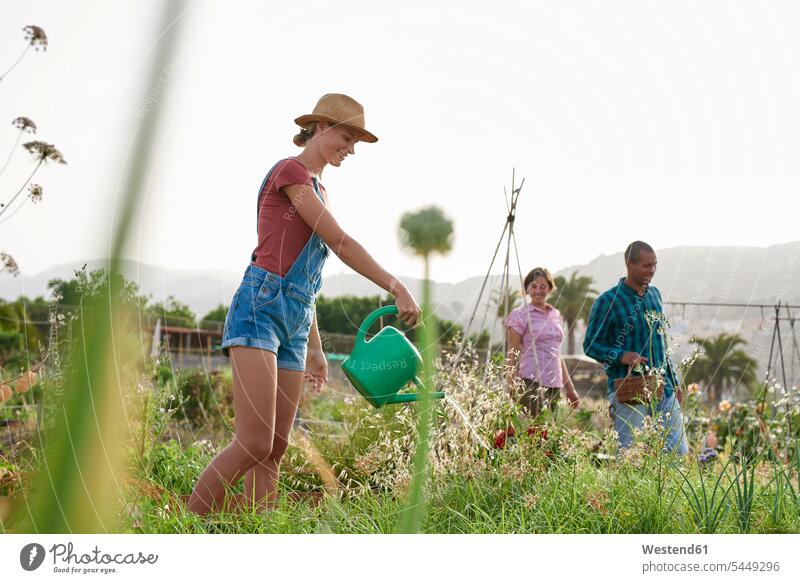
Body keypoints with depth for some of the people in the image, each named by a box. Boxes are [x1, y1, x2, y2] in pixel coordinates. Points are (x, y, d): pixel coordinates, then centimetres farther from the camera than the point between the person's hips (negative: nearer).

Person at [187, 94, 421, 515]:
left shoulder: (318, 192, 24)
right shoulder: (290, 171, -3)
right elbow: (340, 243, -11)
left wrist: (314, 347, 23)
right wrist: (397, 287, -13)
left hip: (294, 323, 9)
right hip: (260, 309, -9)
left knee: (276, 448, 3)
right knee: (254, 444, -17)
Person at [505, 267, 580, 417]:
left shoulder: (556, 315, 16)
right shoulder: (520, 315, -1)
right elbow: (512, 355, -3)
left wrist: (569, 388, 22)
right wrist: (511, 389, -10)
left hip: (554, 386, 6)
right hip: (531, 383, -6)